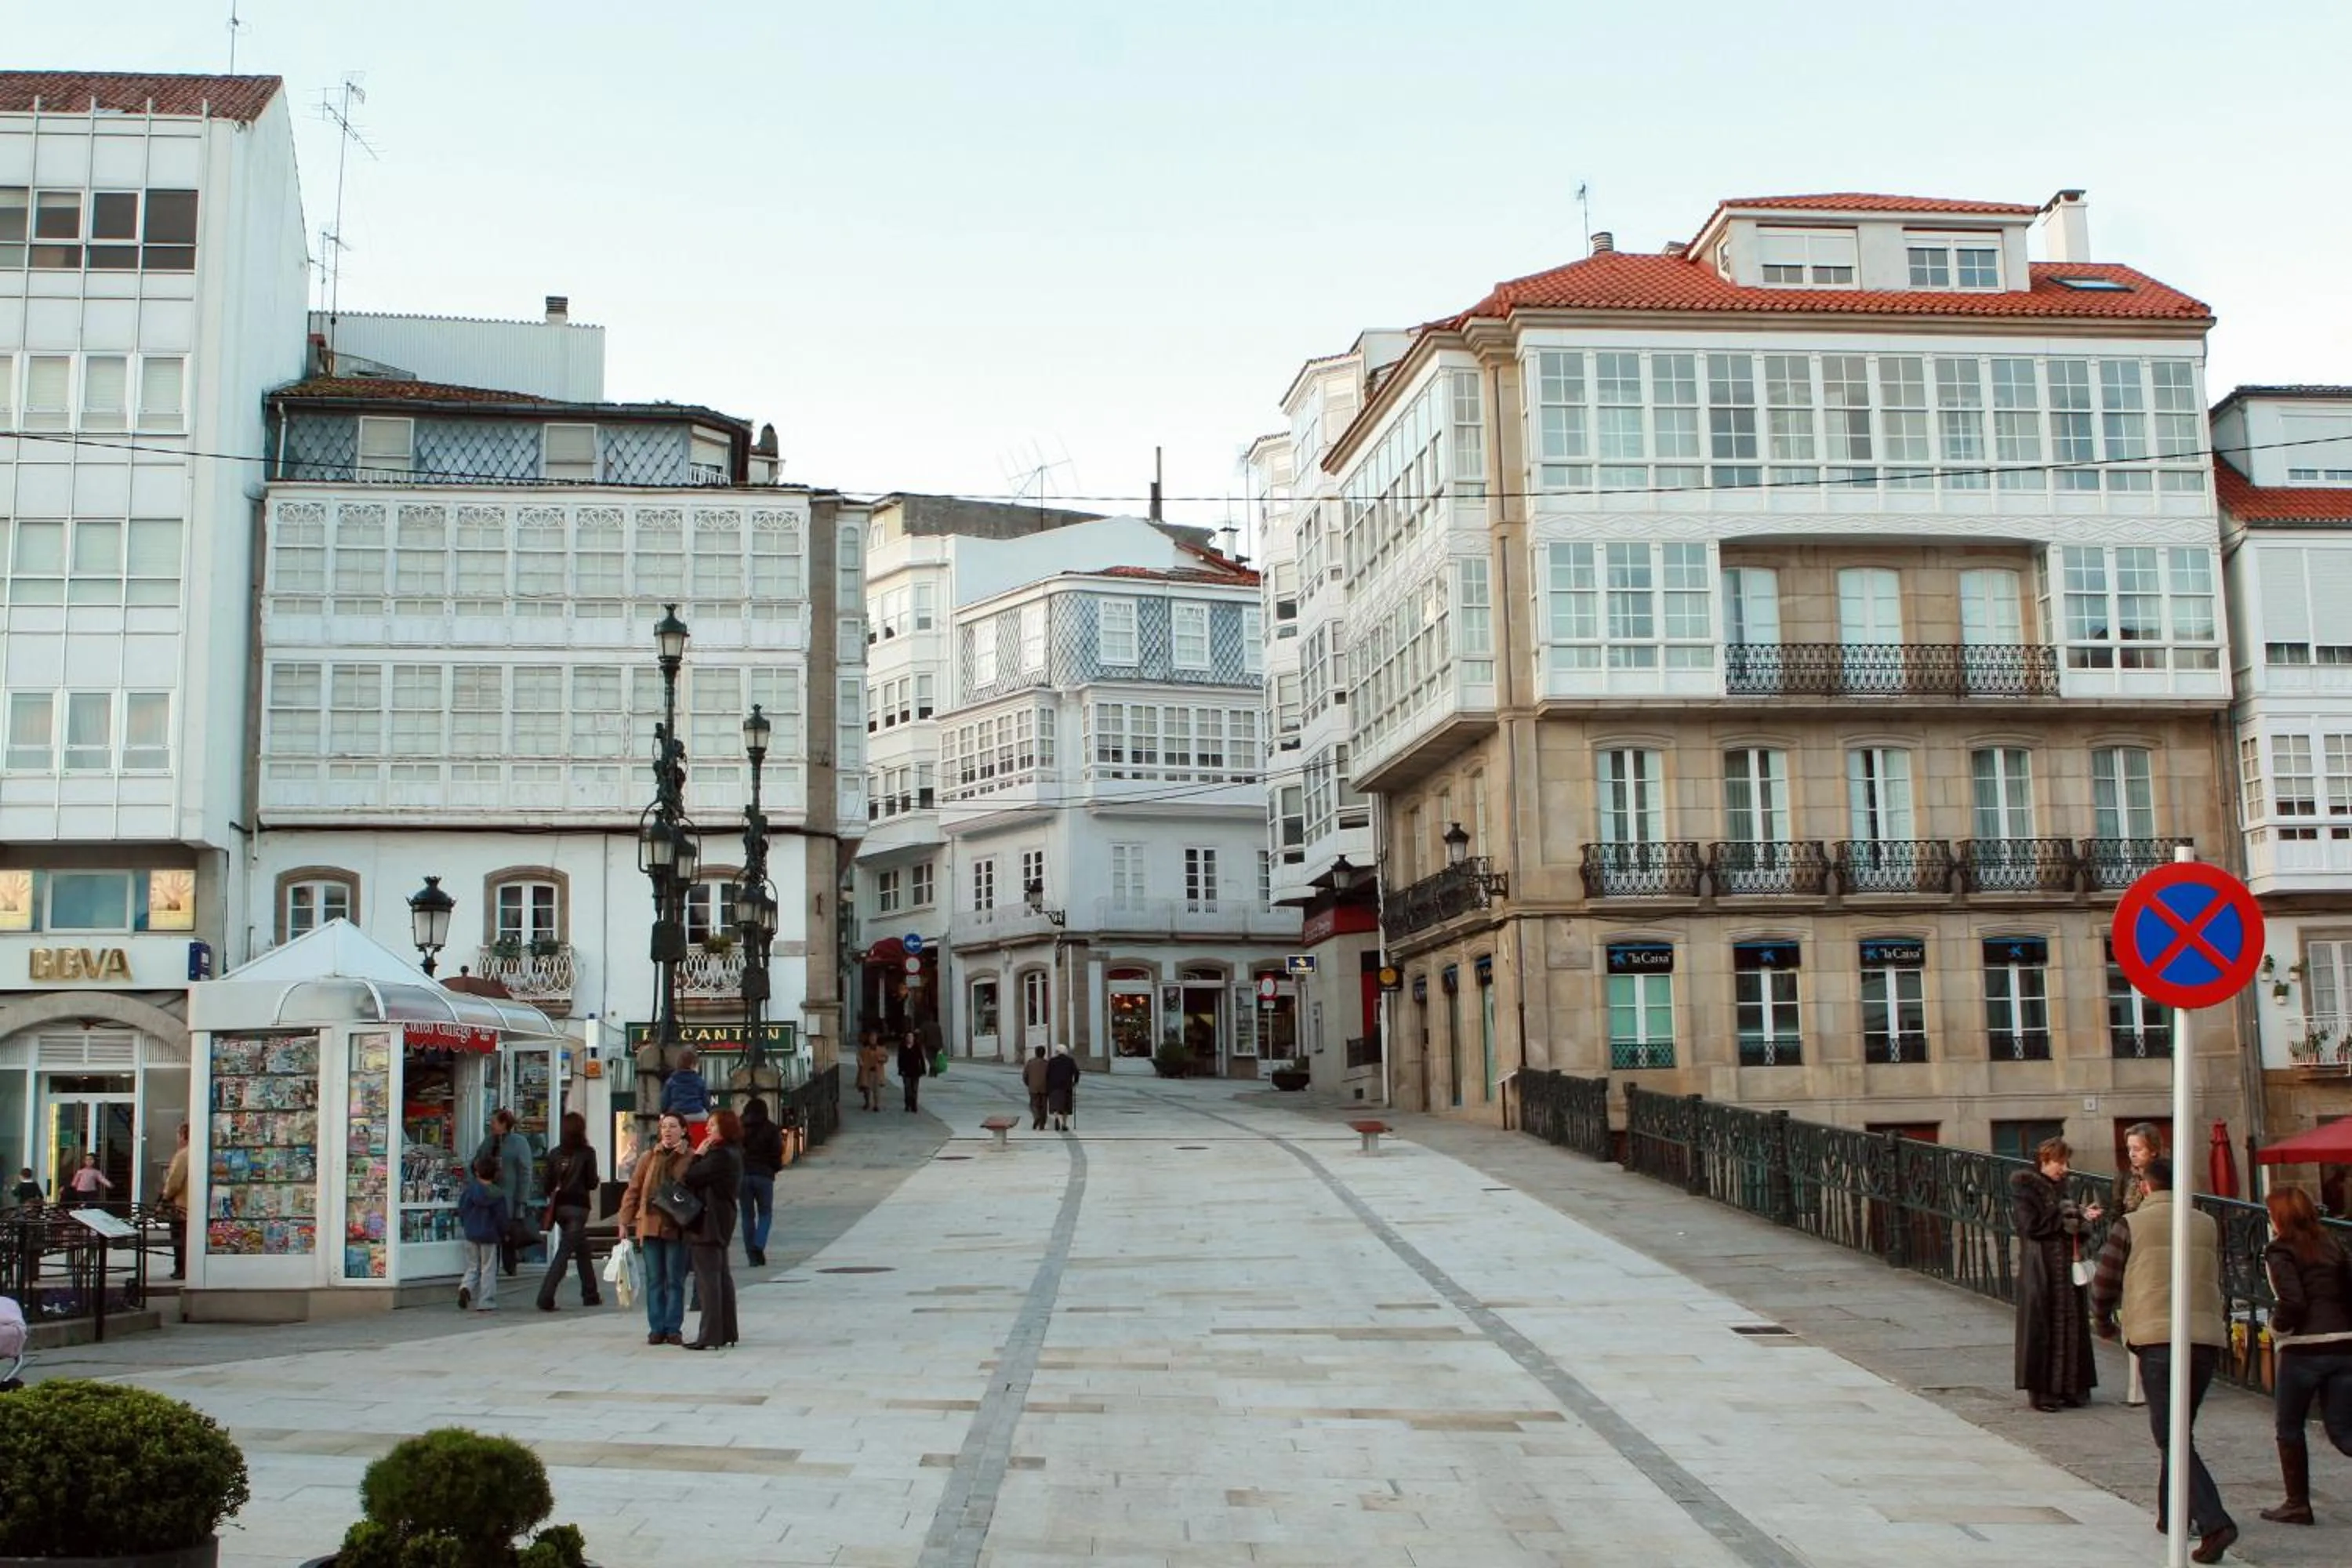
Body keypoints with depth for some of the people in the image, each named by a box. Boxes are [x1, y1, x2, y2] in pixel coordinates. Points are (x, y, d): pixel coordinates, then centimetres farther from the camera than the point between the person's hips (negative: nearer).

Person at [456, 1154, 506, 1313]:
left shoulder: (470, 1189, -3)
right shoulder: (498, 1194, -7)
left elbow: (462, 1210, 1)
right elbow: (502, 1217, -4)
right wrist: (504, 1234, 11)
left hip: (471, 1234, 2)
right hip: (489, 1236, -2)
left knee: (472, 1267, 15)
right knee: (488, 1270, 5)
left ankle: (466, 1287, -12)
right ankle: (486, 1302, 4)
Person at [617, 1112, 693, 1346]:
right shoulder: (648, 1158, 6)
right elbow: (633, 1190, 9)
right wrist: (625, 1221, 6)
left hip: (676, 1228, -2)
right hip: (650, 1225, 2)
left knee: (675, 1280, 4)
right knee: (654, 1280, 7)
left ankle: (673, 1328, 11)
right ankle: (656, 1328, 13)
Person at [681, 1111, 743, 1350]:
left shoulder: (719, 1155, -19)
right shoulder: (733, 1154, 13)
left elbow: (690, 1178, -18)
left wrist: (698, 1155, -7)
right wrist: (701, 1157, 4)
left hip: (707, 1223, -10)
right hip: (722, 1222, 10)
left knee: (707, 1279, -7)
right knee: (722, 1277, 13)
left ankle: (710, 1336, -7)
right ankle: (727, 1332, 19)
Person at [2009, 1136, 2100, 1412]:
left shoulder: (2059, 1186, 15)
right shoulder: (2023, 1185, -7)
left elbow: (2065, 1223, 18)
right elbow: (2032, 1225, -15)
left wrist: (2082, 1216, -2)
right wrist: (2068, 1216, -11)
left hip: (2066, 1265, 7)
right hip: (2040, 1267, -7)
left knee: (2070, 1323, 6)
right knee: (2041, 1327, -4)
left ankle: (2069, 1387, 12)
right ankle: (2040, 1391, 2)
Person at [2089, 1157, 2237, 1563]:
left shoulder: (2130, 1225, 2)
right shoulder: (2207, 1225, 14)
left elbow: (2103, 1286, 6)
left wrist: (2104, 1324, 25)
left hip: (2158, 1339, -5)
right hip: (2208, 1339, 5)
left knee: (2174, 1439, -6)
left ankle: (2215, 1523, -20)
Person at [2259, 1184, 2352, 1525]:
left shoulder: (2279, 1252, -6)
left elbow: (2292, 1302, -17)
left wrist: (2277, 1327, 1)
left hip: (2303, 1350, -5)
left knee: (2290, 1429, 13)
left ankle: (2298, 1503, 16)